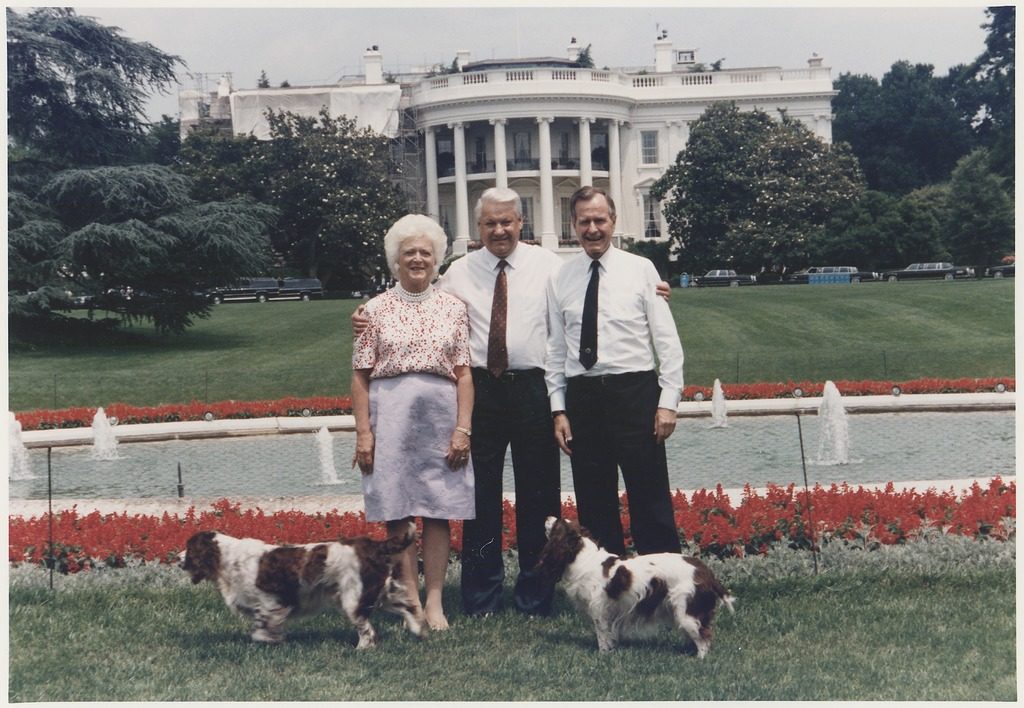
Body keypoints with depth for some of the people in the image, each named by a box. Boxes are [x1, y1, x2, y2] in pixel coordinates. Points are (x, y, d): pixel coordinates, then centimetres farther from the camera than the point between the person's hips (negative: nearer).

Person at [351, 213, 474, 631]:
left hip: (441, 413, 1)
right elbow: (361, 376, 3)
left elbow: (463, 373, 6)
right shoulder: (376, 310, 6)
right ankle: (410, 599, 9)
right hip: (391, 415, -1)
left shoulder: (453, 308, 9)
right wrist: (363, 432, -4)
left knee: (438, 510, 1)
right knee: (397, 510, 0)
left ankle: (435, 602, 7)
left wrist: (463, 428, -3)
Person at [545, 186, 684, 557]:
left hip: (635, 391, -2)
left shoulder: (641, 269, 1)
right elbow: (555, 349, 8)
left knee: (650, 498, 1)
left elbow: (667, 341, -1)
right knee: (594, 502, 8)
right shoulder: (560, 278, 7)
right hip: (582, 397, 3)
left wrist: (668, 401, -7)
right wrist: (559, 409, 2)